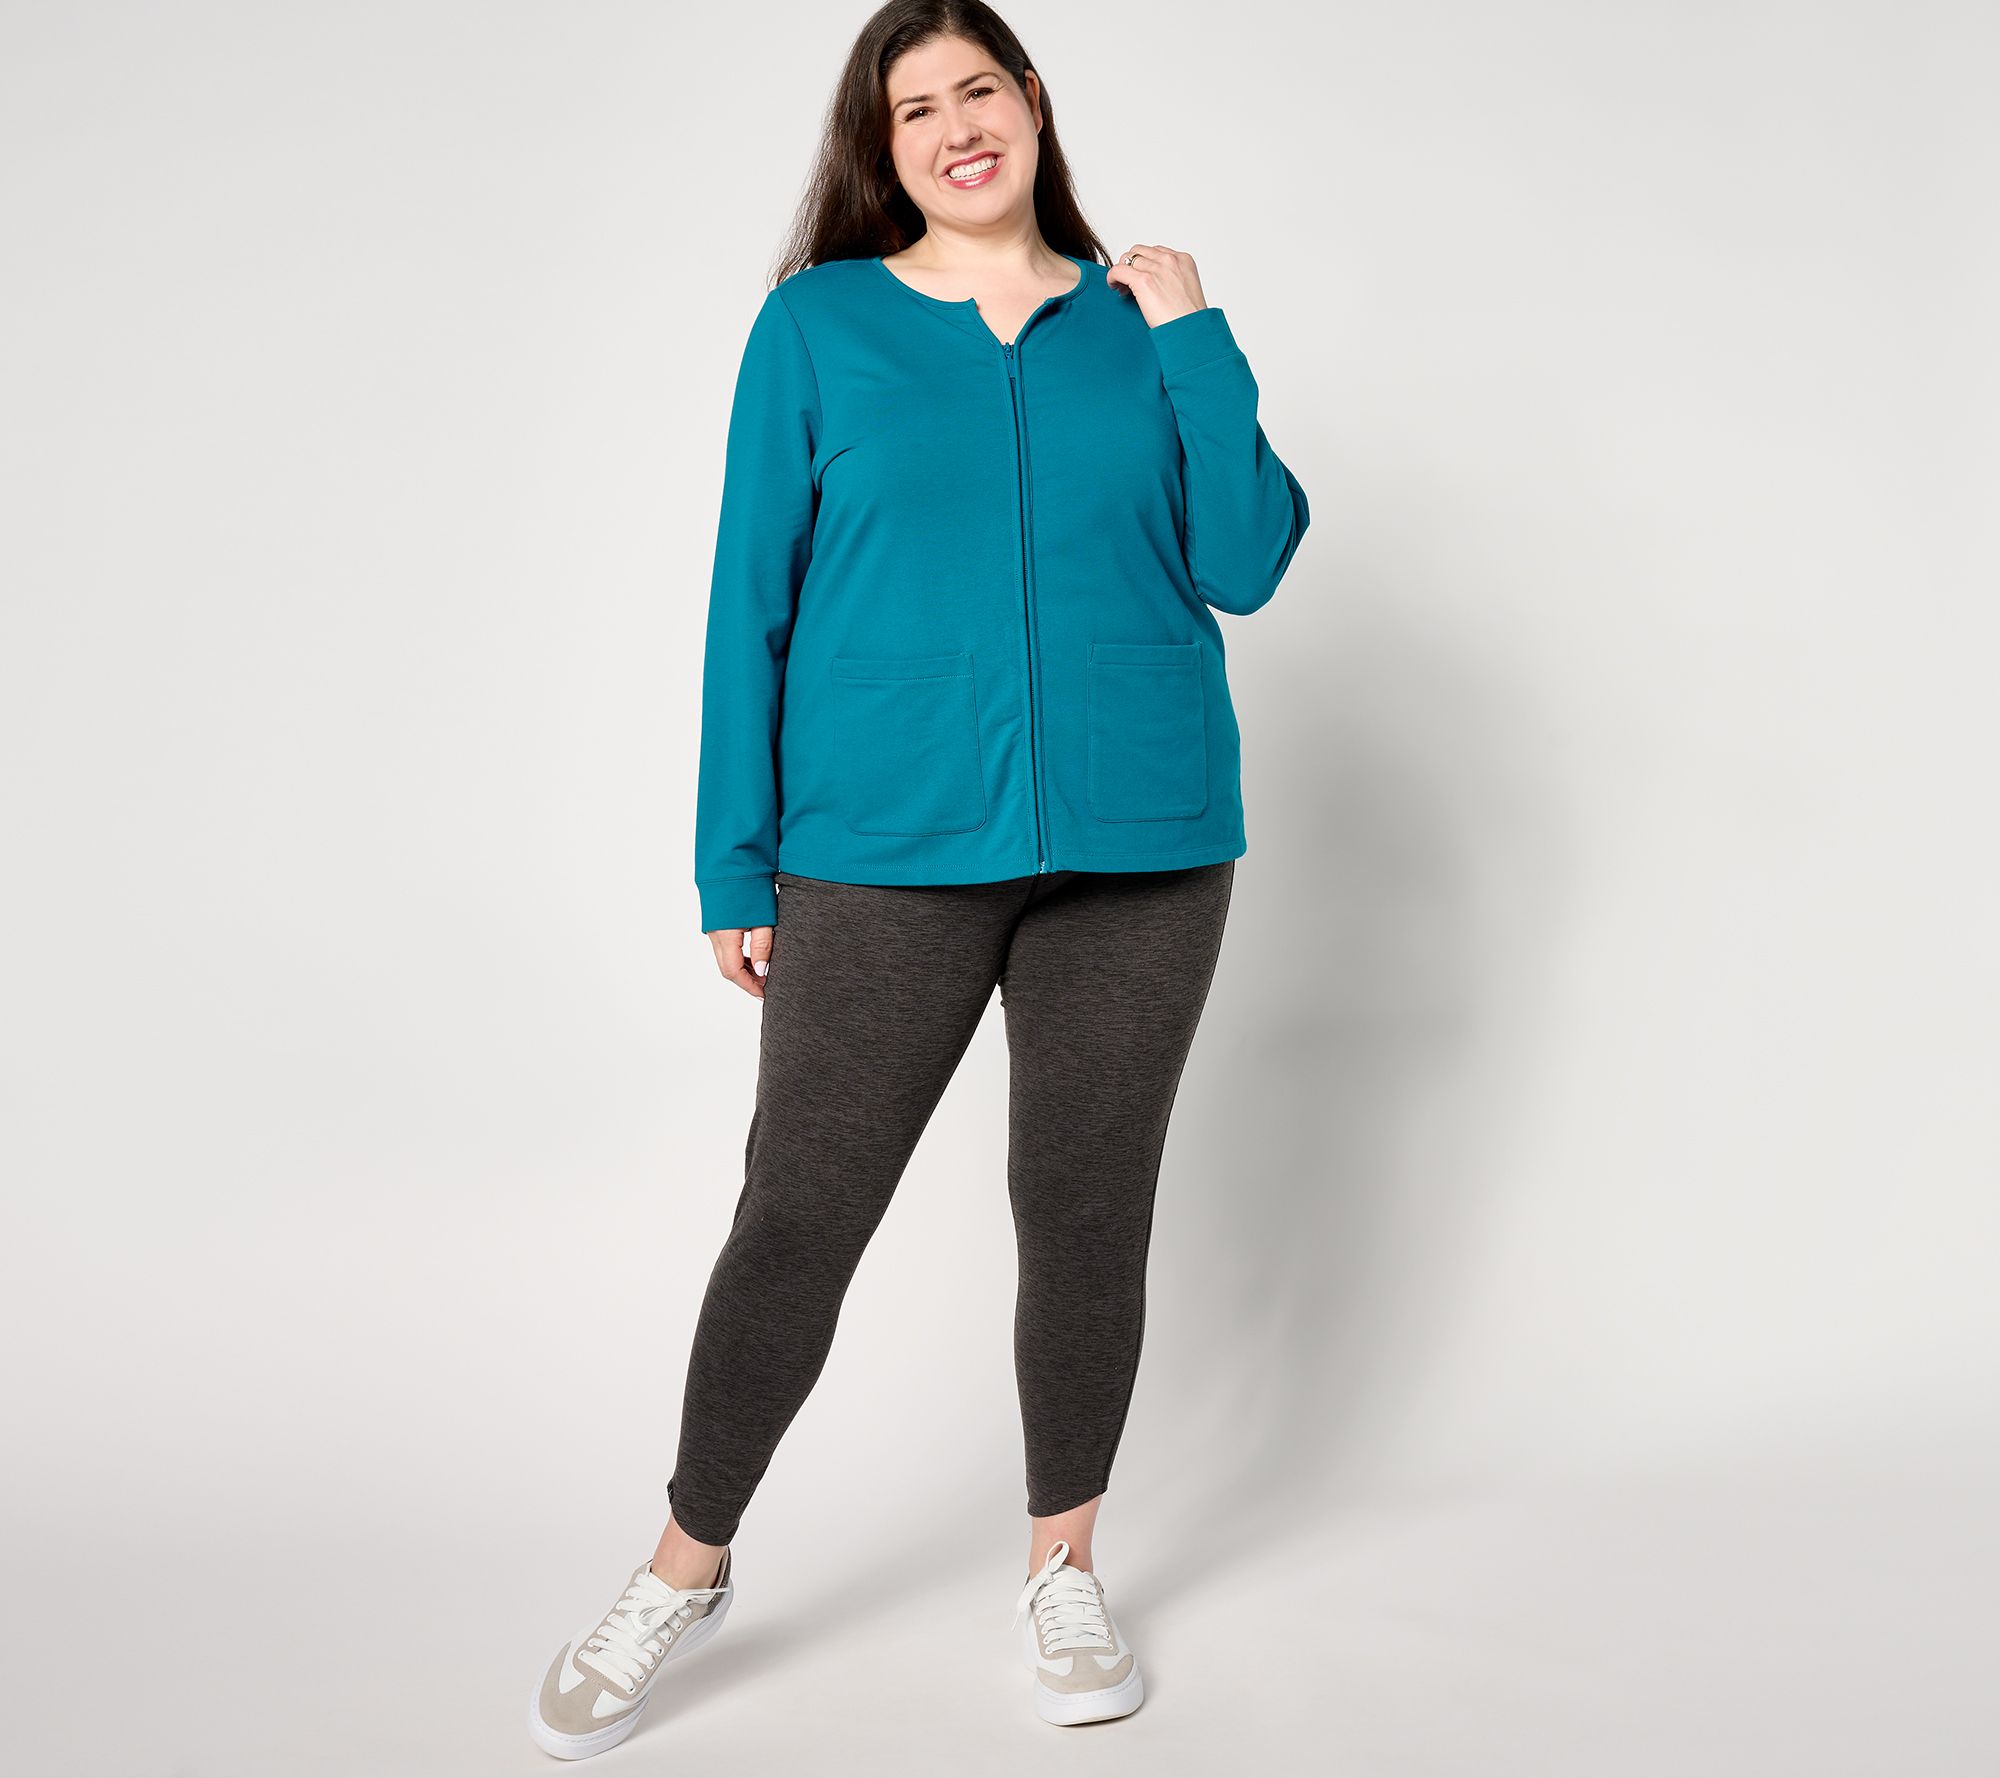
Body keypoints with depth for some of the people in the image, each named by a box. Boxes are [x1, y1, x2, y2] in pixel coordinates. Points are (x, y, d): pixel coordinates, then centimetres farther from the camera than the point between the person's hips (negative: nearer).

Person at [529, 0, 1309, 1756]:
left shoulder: (1142, 321, 10)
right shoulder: (817, 325, 5)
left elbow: (1245, 564, 2)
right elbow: (752, 601, 2)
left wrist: (1196, 341, -3)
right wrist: (735, 868, -1)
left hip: (1139, 849, 2)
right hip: (884, 852, -1)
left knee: (1088, 1211, 10)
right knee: (797, 1216, 2)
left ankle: (1064, 1572, 29)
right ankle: (688, 1568, 24)